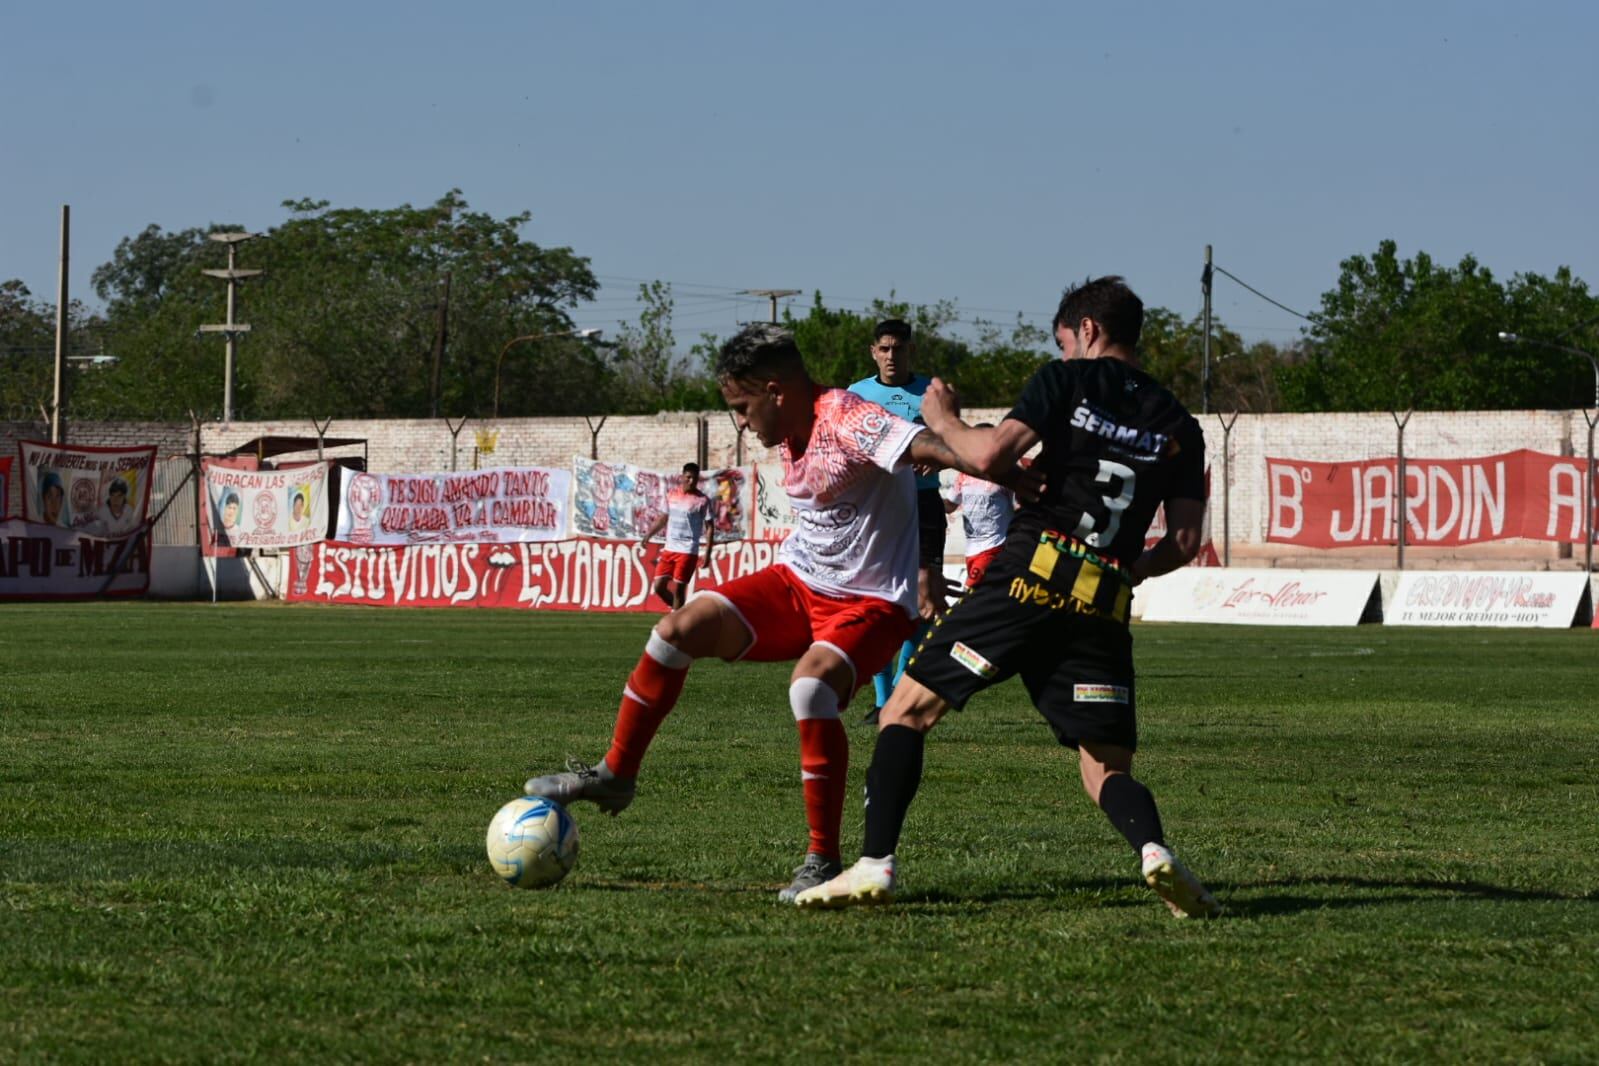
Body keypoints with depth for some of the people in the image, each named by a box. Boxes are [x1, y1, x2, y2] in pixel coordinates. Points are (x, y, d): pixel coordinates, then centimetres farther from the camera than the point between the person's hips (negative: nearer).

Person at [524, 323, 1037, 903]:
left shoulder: (847, 420, -23)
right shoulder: (791, 434, 5)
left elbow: (931, 447, -36)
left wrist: (1028, 481, -47)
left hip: (871, 601, -8)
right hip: (798, 581, 8)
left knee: (811, 684, -35)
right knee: (679, 629, -4)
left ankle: (823, 863, -23)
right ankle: (614, 775, 12)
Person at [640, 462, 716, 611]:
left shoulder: (702, 501, -8)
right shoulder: (672, 495, 8)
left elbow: (710, 527, -7)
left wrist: (707, 553, -14)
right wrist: (649, 534, 21)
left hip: (688, 552, -6)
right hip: (669, 548, 6)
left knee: (678, 589, -6)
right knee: (659, 586, 3)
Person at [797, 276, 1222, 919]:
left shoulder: (1068, 381, 5)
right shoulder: (1179, 426, 17)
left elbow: (992, 454, -7)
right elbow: (1184, 542, 10)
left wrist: (942, 421, 13)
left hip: (1029, 576, -4)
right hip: (1103, 610, 4)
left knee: (908, 711, 5)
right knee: (1107, 767, 8)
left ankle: (876, 865, -7)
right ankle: (1153, 849, -24)